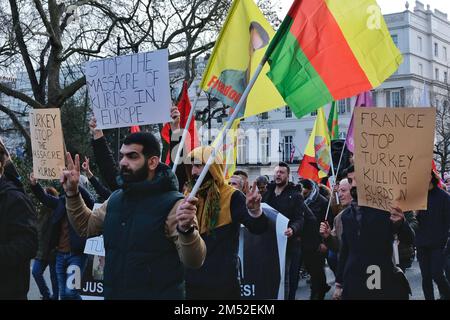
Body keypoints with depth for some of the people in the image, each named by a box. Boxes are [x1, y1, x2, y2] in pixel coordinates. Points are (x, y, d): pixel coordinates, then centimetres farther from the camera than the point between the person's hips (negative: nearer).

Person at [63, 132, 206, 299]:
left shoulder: (173, 204, -16)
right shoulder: (115, 199, 6)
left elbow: (194, 261, -23)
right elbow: (86, 226, 20)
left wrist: (187, 230, -42)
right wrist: (72, 193, 6)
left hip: (158, 294, -6)